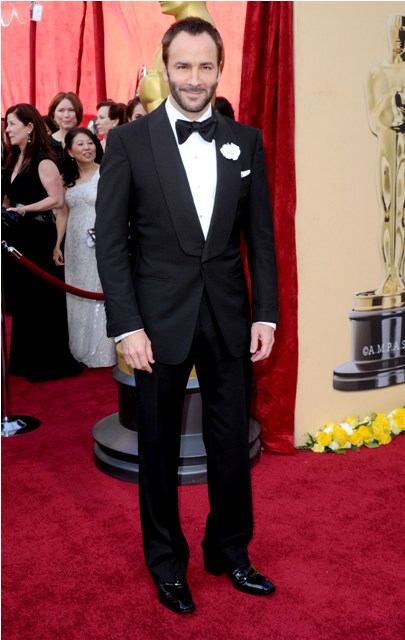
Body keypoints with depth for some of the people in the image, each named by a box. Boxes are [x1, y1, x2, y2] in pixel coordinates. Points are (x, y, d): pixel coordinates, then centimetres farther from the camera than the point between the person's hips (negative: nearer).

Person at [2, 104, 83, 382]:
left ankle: (50, 361, 12)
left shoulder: (43, 161, -11)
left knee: (42, 297, 0)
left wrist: (24, 210, -20)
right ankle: (26, 359, 24)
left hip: (39, 236, -8)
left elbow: (57, 199, -19)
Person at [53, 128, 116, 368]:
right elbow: (64, 212, 16)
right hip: (76, 246, 6)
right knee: (78, 296, 14)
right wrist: (58, 244, 13)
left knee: (100, 296, 1)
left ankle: (103, 353, 14)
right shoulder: (69, 178, 10)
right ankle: (82, 349, 28)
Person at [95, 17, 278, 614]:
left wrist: (266, 313, 1)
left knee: (232, 440, 12)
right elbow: (110, 240, -5)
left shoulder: (246, 140, 5)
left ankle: (230, 551, 34)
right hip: (160, 317, -2)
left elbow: (261, 234, 7)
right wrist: (127, 325, -11)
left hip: (229, 316, 3)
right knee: (159, 446, 11)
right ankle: (166, 561, 31)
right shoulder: (129, 141, -3)